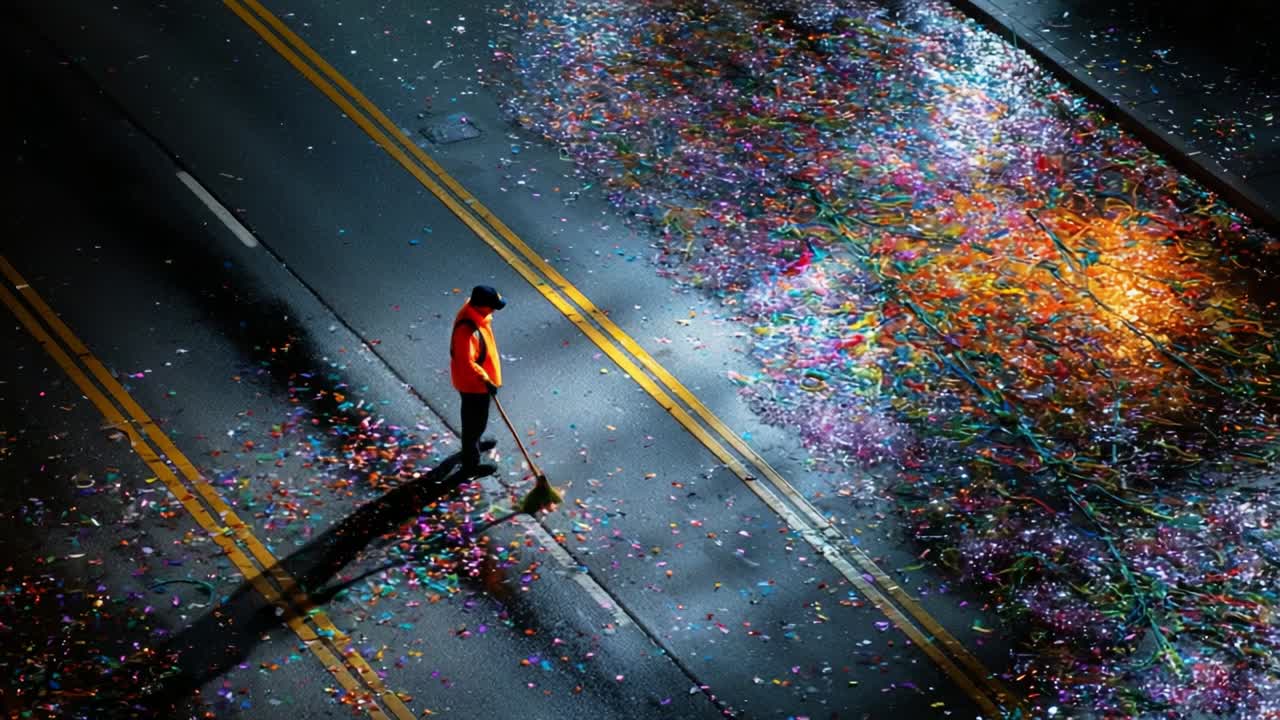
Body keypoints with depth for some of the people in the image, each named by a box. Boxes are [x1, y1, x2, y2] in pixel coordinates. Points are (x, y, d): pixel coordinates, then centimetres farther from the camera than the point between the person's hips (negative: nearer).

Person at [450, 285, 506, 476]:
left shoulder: (473, 310, -10)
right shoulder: (467, 331, -39)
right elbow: (467, 363, -32)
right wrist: (486, 380, -24)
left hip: (478, 379, 9)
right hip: (473, 383, -9)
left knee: (477, 418, 31)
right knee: (475, 421, 11)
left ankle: (473, 444, 56)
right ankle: (471, 464, 29)